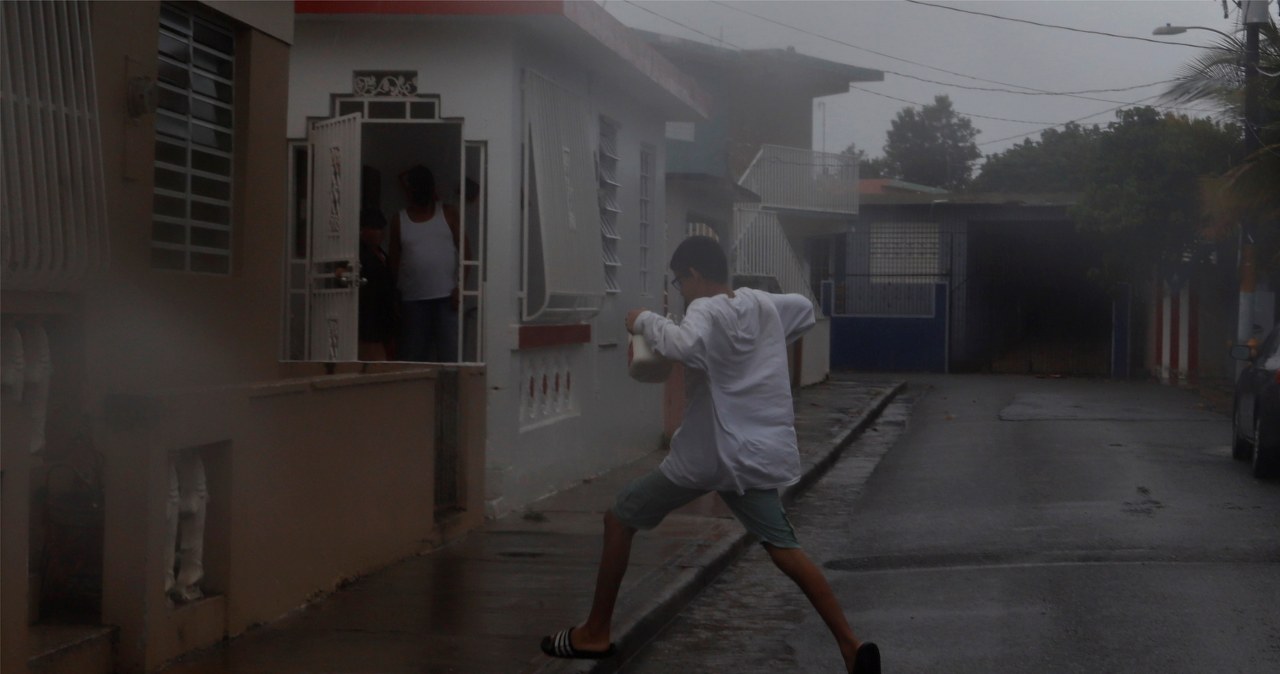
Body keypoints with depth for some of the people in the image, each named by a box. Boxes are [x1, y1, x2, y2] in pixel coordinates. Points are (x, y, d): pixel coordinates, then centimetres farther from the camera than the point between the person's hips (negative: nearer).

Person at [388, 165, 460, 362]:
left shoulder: (448, 215, 6)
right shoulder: (399, 220, 9)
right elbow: (394, 260, 9)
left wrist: (460, 287, -9)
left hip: (446, 296, -1)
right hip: (413, 299, 1)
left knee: (450, 353, -6)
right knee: (413, 354, 3)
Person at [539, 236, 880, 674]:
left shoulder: (707, 311, -10)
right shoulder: (763, 304, 11)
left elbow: (687, 346, -34)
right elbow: (806, 309, 33)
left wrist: (645, 321, -16)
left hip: (706, 454, -6)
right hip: (757, 454, 6)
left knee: (619, 520, 11)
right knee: (784, 549, 7)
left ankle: (595, 633, 15)